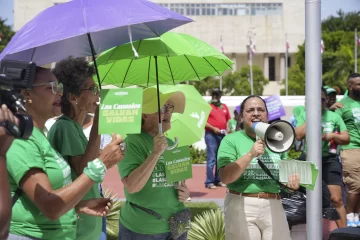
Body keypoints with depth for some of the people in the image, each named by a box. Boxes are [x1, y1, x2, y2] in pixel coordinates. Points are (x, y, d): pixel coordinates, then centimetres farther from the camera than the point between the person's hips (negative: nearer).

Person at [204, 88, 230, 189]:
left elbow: (228, 119, 19)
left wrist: (228, 128, 2)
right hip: (211, 135, -6)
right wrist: (213, 128, -15)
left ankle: (218, 180, 17)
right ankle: (209, 182, -5)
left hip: (222, 135, 6)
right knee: (211, 159, -7)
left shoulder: (224, 106, 14)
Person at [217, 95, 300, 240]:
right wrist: (250, 154, -18)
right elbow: (225, 177, -12)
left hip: (274, 207, 4)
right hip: (242, 207, -4)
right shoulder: (231, 140, -2)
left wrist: (293, 181, -3)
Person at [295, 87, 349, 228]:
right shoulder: (304, 116, 4)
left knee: (336, 200, -7)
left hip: (330, 161, -1)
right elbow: (298, 136, -11)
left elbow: (346, 139, 6)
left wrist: (333, 135, -13)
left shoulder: (334, 117, 5)